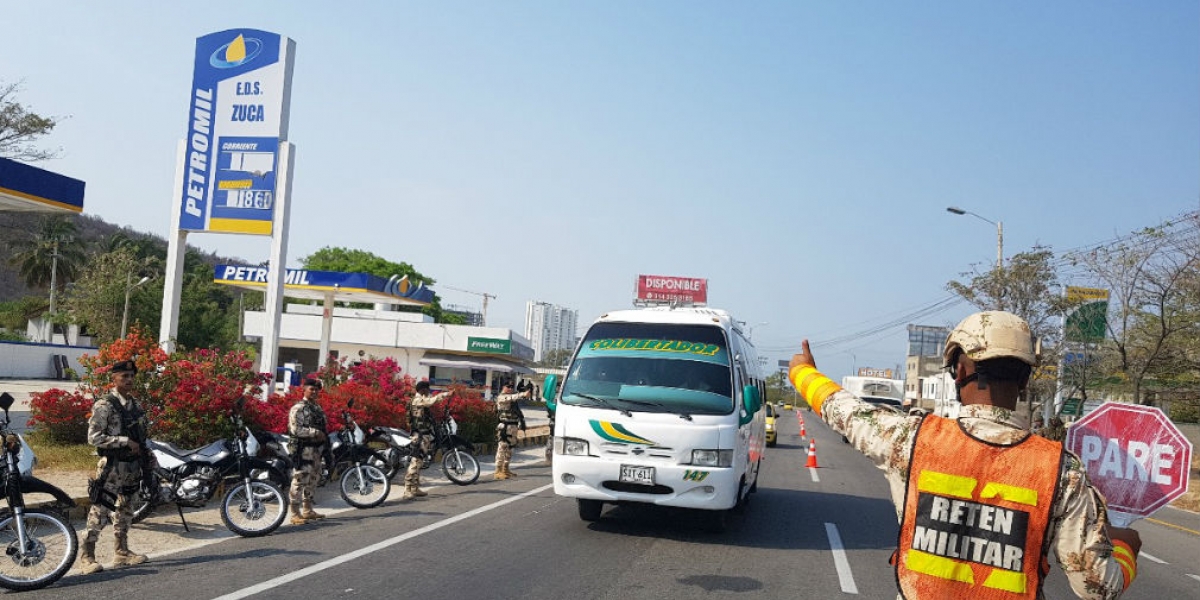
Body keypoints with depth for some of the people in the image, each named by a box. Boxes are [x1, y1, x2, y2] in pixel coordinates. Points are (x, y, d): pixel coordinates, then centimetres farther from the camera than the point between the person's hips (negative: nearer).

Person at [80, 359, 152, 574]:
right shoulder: (104, 406, -12)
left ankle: (122, 553, 25)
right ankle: (87, 557, -1)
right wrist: (125, 442, -21)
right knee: (100, 510, -8)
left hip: (132, 465, 8)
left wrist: (147, 456, 11)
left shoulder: (135, 404, 11)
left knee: (124, 510, 16)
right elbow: (94, 437, -18)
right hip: (112, 466, -8)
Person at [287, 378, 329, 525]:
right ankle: (295, 514, -5)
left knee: (312, 480, 17)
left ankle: (307, 510, 29)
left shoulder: (317, 407, 16)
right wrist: (315, 432, -22)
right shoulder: (298, 408, -12)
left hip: (316, 449, 9)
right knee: (299, 481, -8)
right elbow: (295, 429, -20)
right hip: (303, 449, -9)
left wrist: (324, 436, 10)